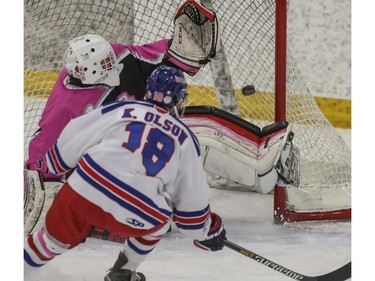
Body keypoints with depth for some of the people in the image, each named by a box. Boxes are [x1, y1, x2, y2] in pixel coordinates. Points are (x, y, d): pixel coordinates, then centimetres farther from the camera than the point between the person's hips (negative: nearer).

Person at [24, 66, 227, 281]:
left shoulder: (122, 110, 13)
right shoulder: (185, 140, 15)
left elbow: (69, 142, 15)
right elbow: (193, 200, 19)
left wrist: (57, 167, 34)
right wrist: (208, 230, 36)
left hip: (82, 191, 1)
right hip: (133, 216, -1)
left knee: (57, 238, 26)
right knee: (160, 220, 31)